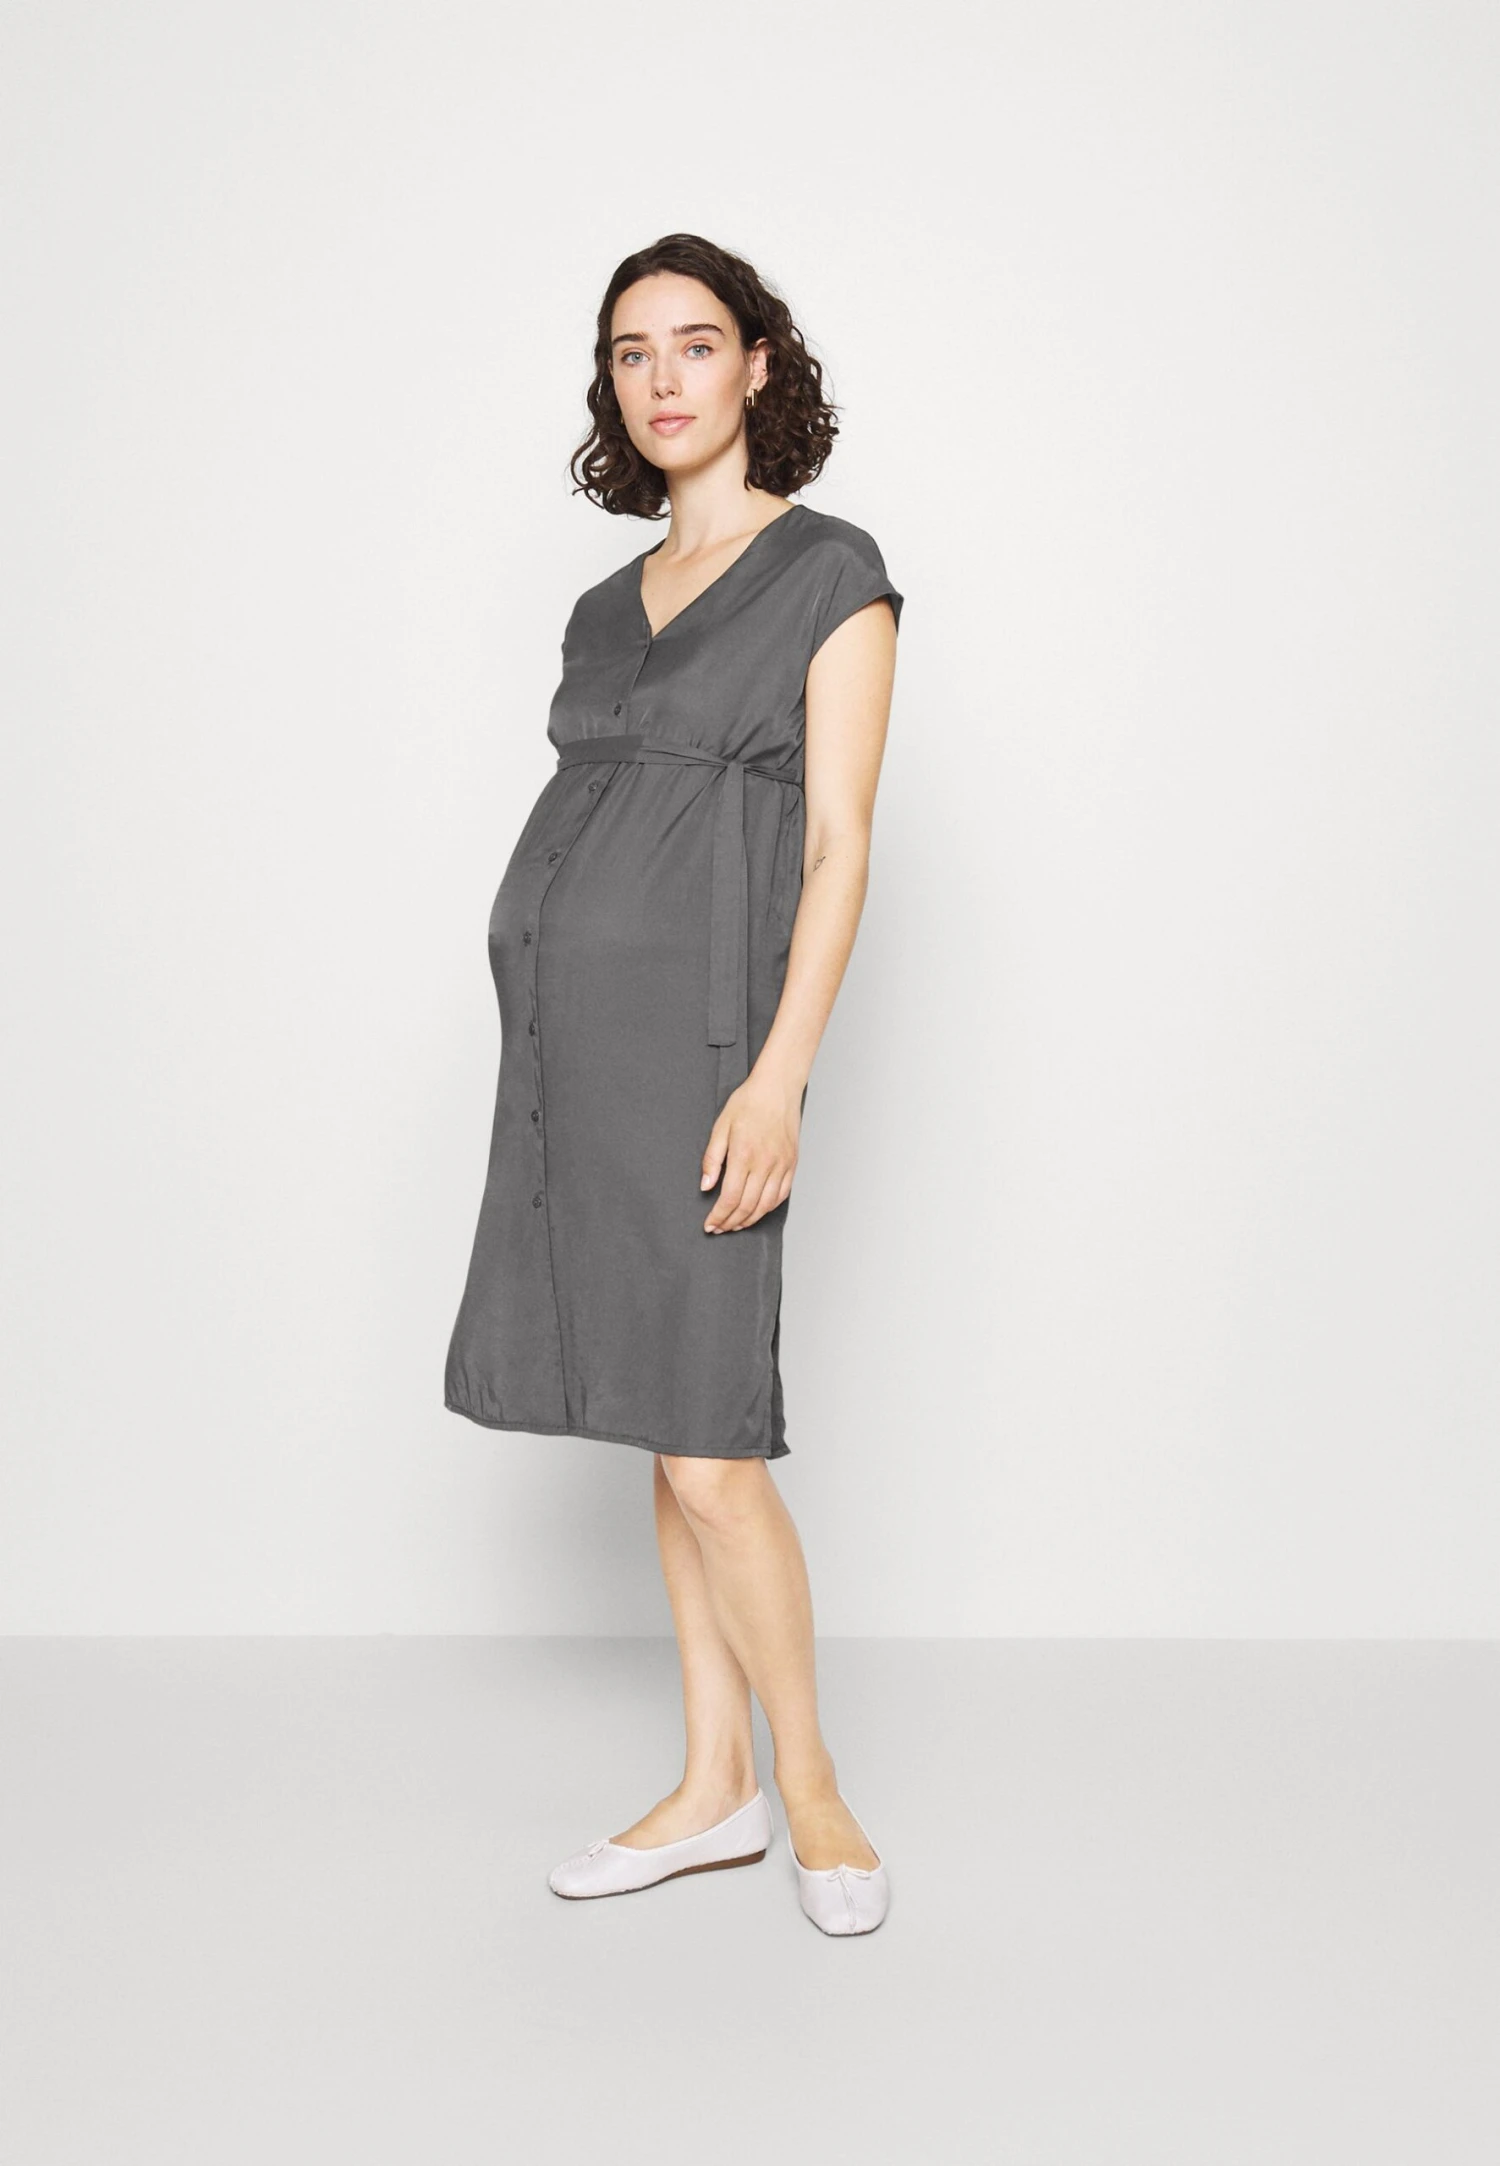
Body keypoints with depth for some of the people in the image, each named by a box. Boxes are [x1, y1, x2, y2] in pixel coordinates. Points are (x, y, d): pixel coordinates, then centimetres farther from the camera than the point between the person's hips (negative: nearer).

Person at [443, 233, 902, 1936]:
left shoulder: (831, 573, -3)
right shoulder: (607, 611, 16)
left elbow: (839, 847, -10)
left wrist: (779, 1076, -20)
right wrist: (550, 1076, 14)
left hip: (695, 1027, -7)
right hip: (570, 1026, 7)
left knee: (706, 1449, -7)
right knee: (669, 1432, 9)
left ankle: (807, 1781, 13)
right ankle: (714, 1792, 18)